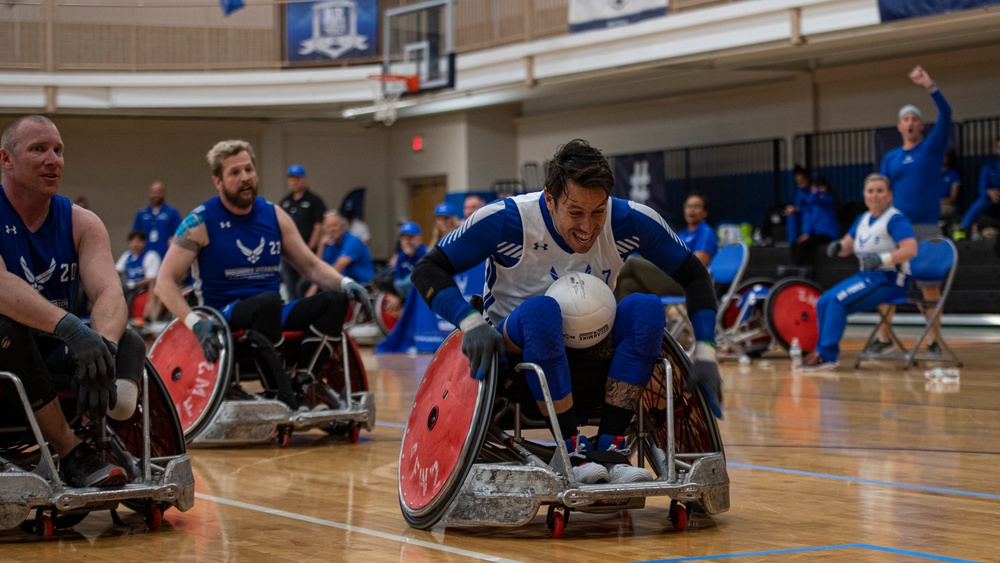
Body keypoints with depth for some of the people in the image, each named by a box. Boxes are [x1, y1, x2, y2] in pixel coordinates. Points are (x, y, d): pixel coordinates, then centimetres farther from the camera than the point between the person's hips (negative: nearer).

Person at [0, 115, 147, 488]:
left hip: (52, 359, 4)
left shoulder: (80, 223, 3)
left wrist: (103, 344, -37)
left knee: (129, 343, -21)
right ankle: (72, 452, -36)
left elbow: (109, 292, -14)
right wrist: (70, 328, -44)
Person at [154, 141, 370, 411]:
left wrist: (344, 282, -6)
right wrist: (194, 323, -25)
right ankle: (281, 399, -36)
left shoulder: (274, 215, 10)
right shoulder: (200, 222, -4)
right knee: (268, 302, -38)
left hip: (271, 317, 5)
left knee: (333, 301, -19)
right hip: (224, 319, -5)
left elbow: (310, 265, 16)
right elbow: (166, 281, -9)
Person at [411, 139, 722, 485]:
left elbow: (694, 276, -4)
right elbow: (428, 270, -19)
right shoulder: (507, 220, -21)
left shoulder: (629, 221, -14)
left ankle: (608, 447, -26)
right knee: (541, 310, -38)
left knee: (647, 308, -27)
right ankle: (571, 452, -32)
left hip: (591, 350, 3)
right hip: (515, 349, -3)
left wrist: (705, 353, -15)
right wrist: (471, 322, -36)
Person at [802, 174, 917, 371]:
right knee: (824, 301, -9)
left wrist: (882, 259, -32)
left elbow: (911, 249, -22)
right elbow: (847, 246, 22)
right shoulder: (863, 219, 15)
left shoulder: (895, 219, -10)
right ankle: (823, 351, -8)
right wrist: (838, 246, -2)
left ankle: (826, 355, -21)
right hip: (866, 276, 8)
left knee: (838, 299, -24)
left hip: (889, 280, -8)